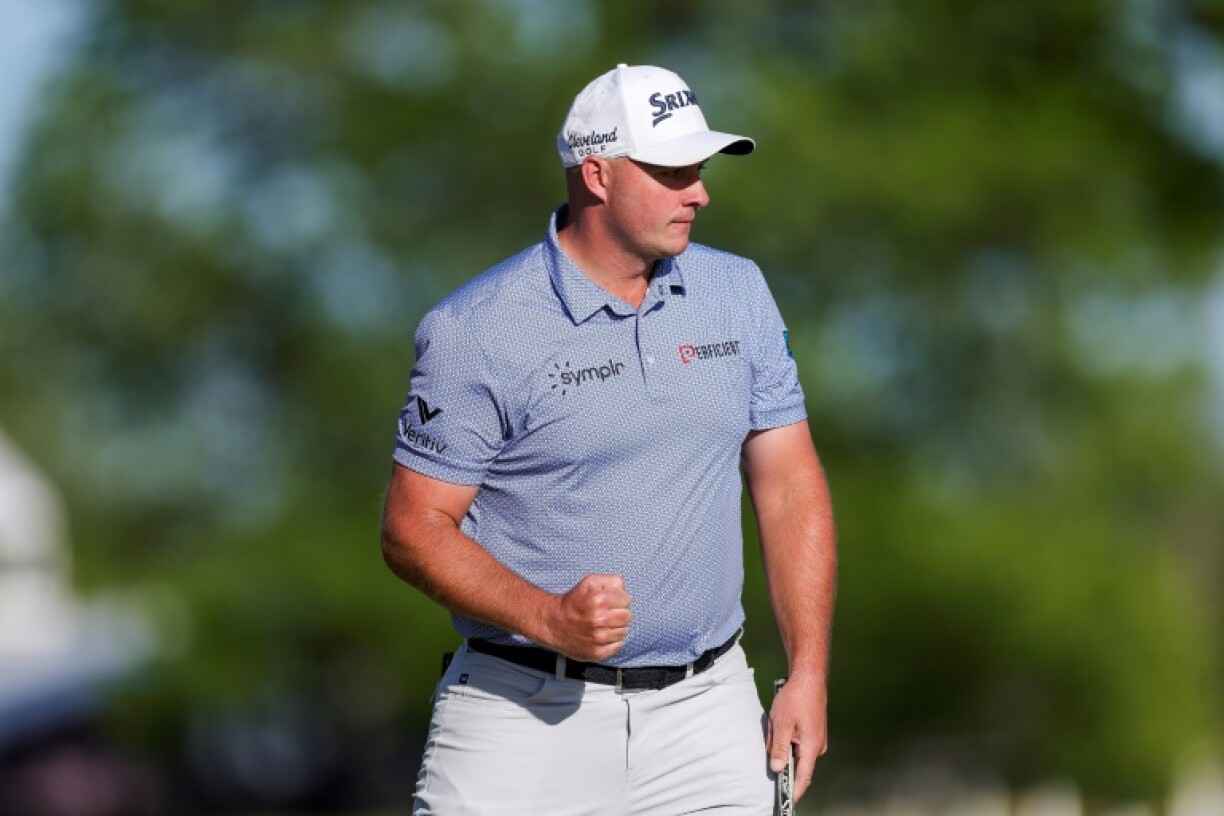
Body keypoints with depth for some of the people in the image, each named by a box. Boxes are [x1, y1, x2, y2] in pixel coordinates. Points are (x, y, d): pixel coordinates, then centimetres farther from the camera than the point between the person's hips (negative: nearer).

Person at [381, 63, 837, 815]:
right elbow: (414, 527, -7)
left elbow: (791, 486, 10)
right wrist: (549, 620, -21)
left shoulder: (740, 293, 8)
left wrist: (809, 674, 1)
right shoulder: (476, 329, -7)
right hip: (527, 715, -3)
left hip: (704, 708, 4)